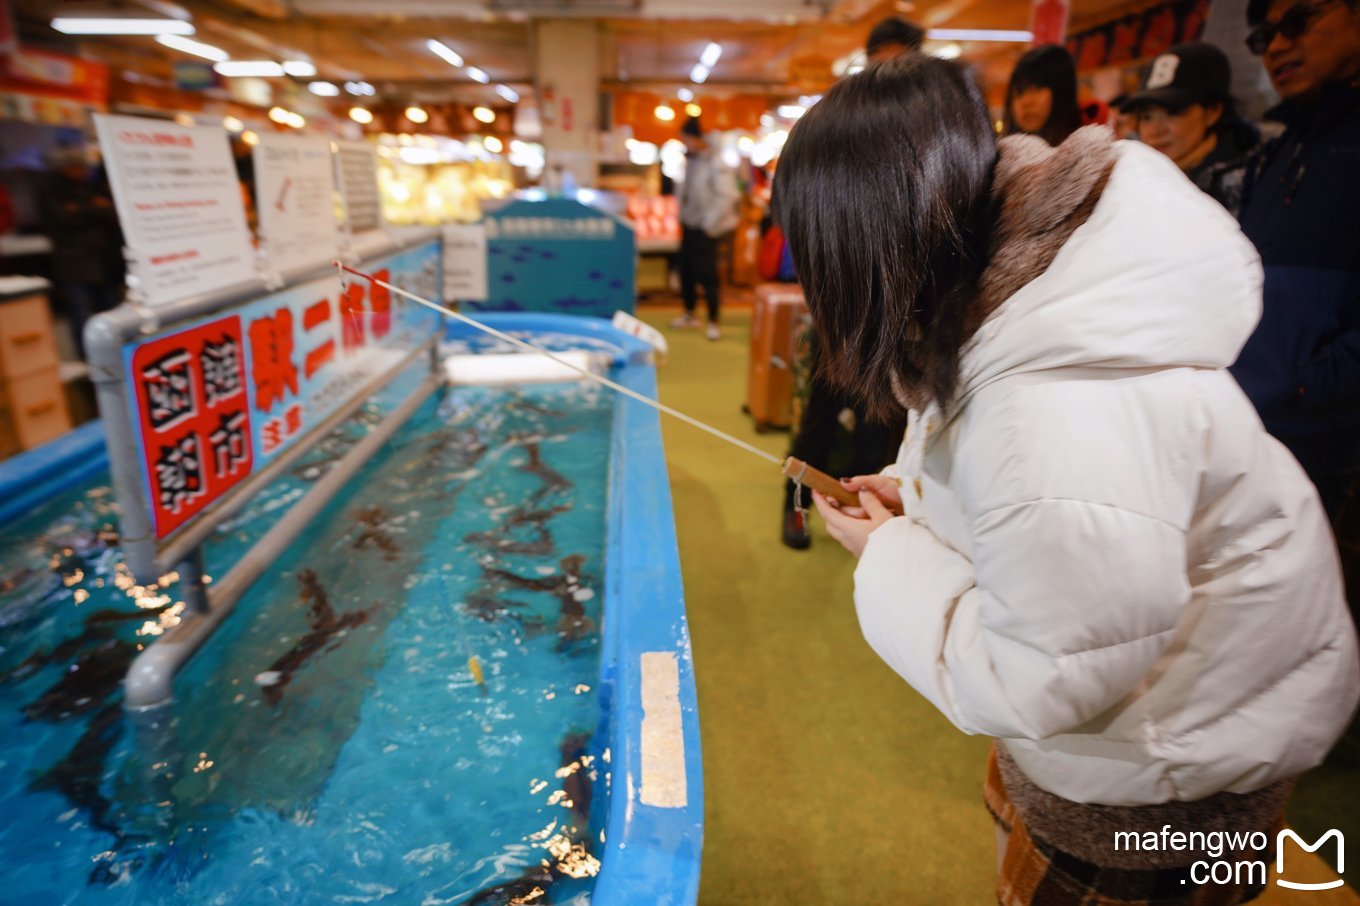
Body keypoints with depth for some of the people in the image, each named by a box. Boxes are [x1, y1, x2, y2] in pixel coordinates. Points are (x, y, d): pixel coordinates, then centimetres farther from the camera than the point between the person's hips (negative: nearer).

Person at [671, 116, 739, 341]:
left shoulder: (716, 163, -16)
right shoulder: (690, 160, 7)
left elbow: (728, 196, -23)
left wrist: (710, 223, -19)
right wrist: (682, 215, 13)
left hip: (704, 230, -8)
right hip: (688, 226, 8)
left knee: (707, 276, -3)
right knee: (686, 272, 13)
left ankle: (713, 322, 8)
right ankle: (689, 314, 29)